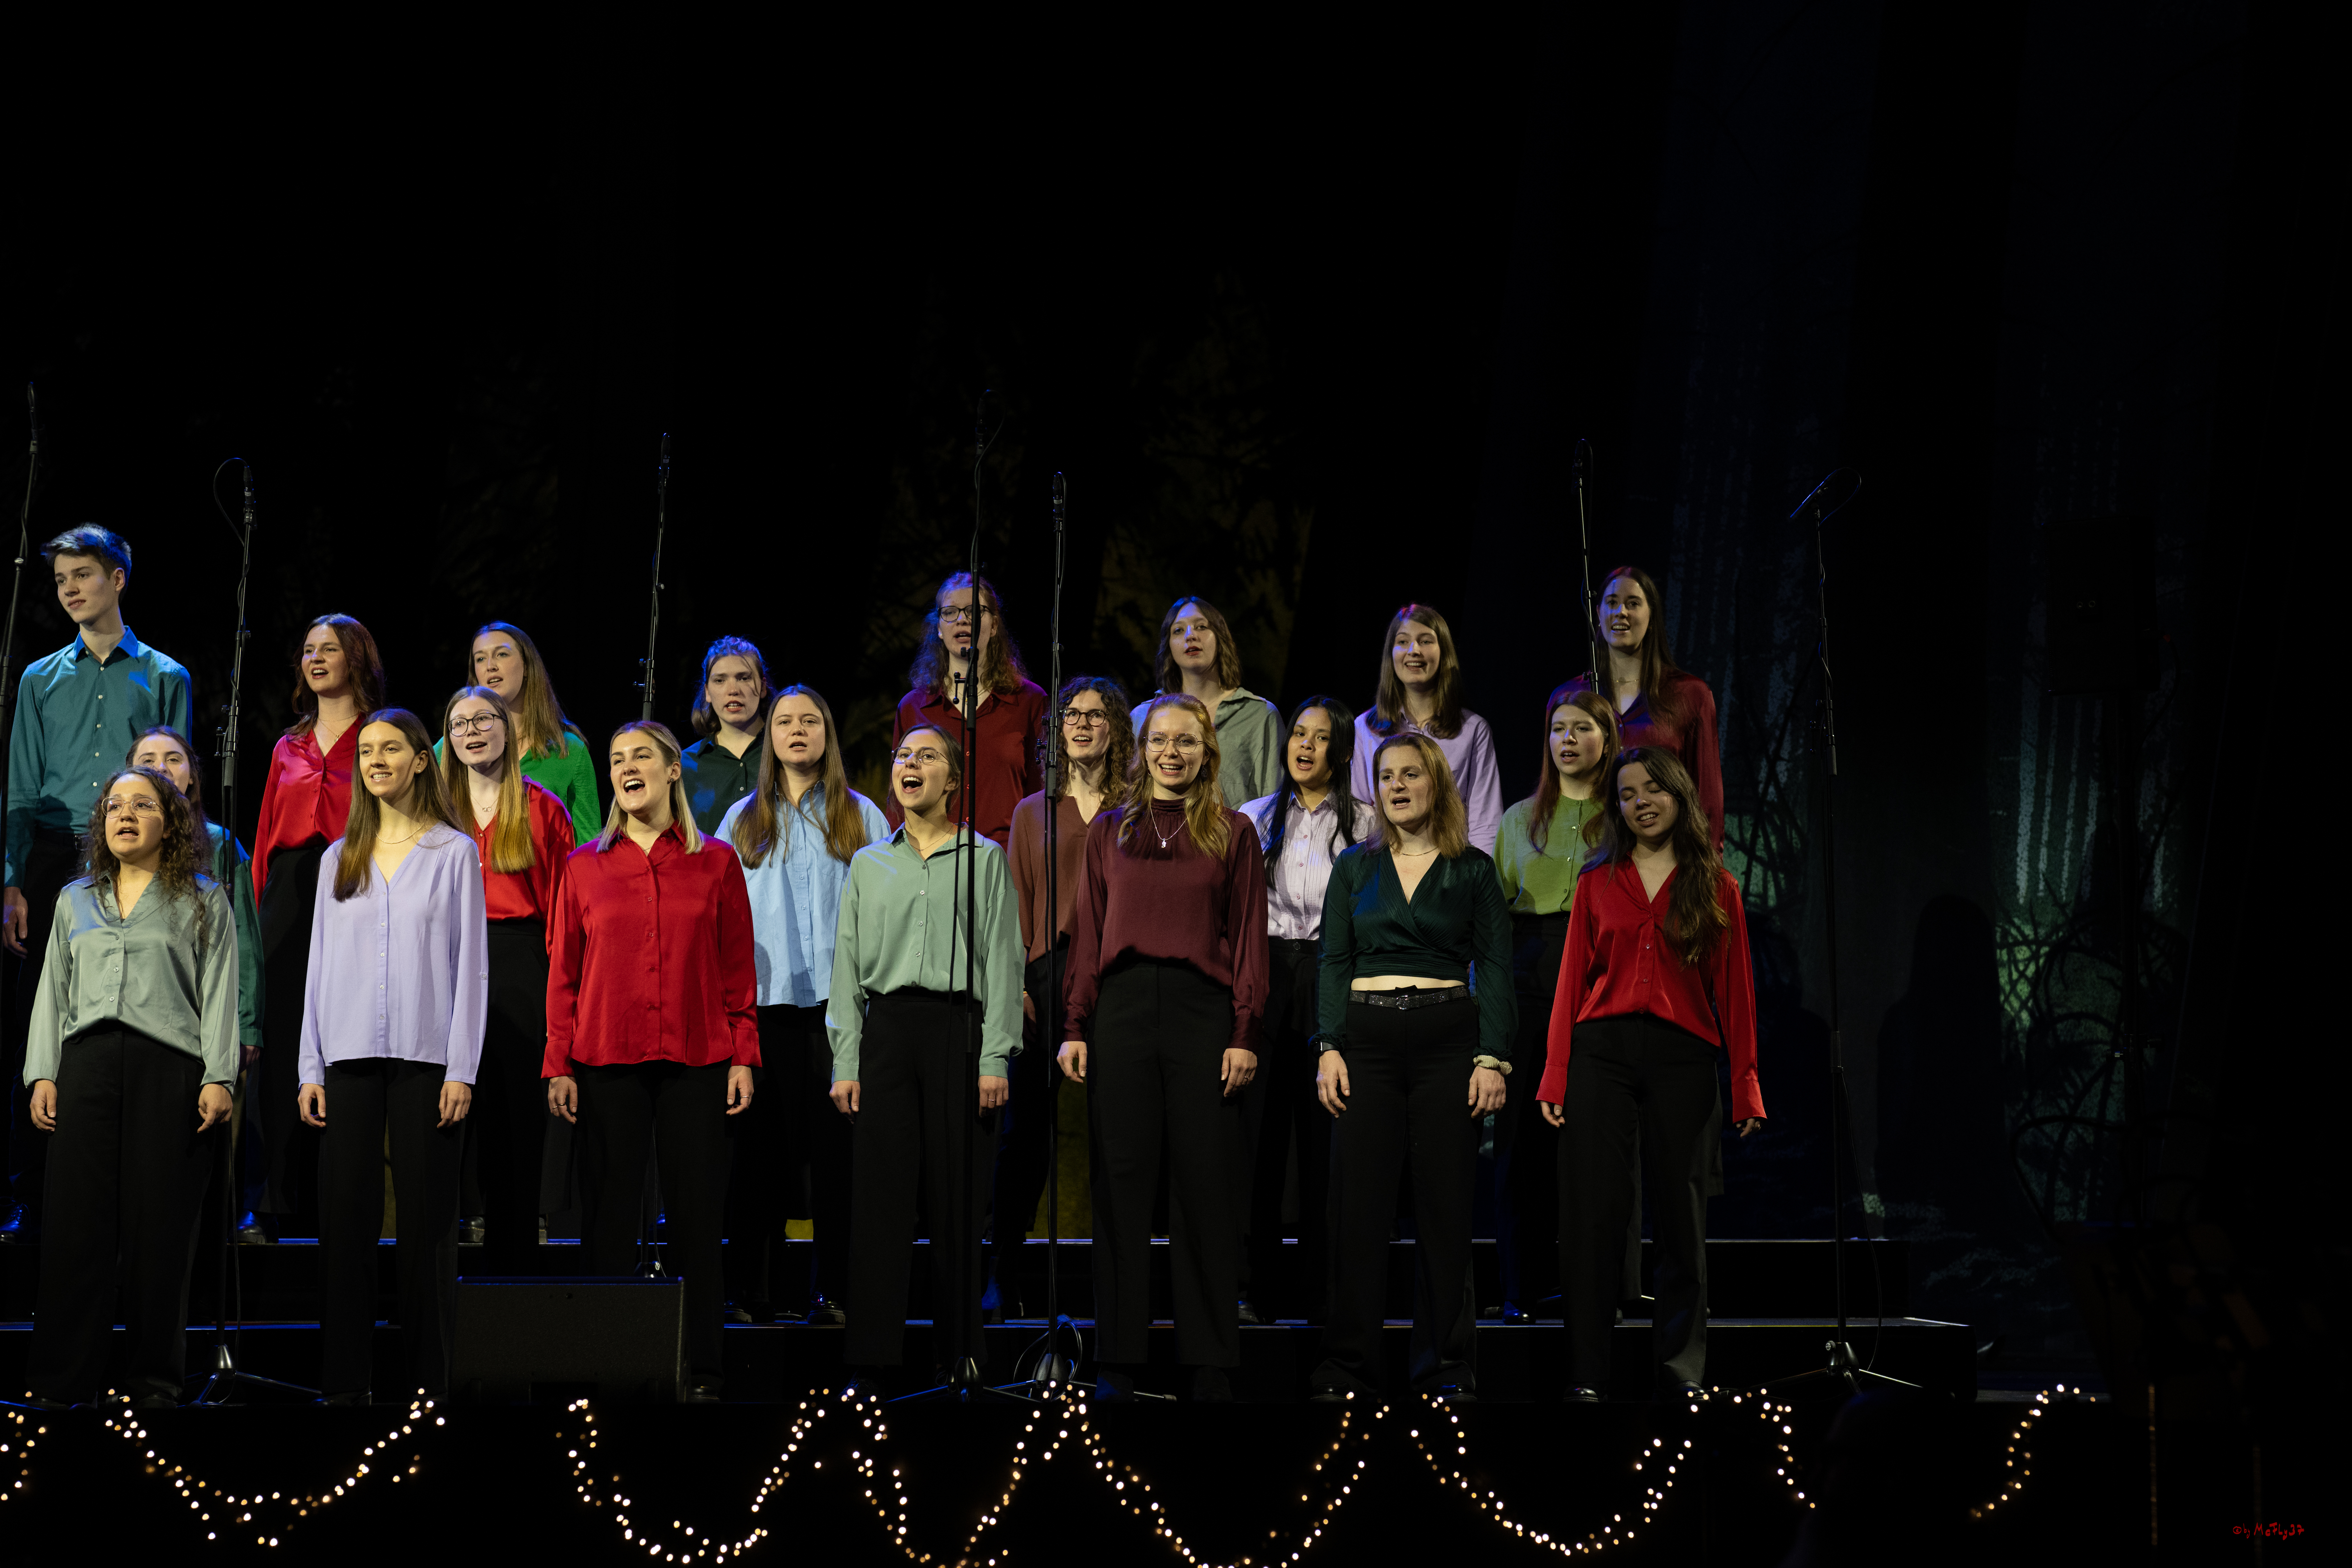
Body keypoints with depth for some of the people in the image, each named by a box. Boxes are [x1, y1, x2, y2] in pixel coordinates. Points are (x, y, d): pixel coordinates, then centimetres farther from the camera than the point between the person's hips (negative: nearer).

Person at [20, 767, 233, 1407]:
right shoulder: (76, 901, 21)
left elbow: (219, 993, 4)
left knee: (159, 1222, -5)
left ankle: (155, 1379, 0)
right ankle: (59, 1382, -1)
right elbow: (53, 991, 19)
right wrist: (42, 1075, 8)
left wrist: (219, 1077, -6)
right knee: (76, 1217, -3)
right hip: (87, 1062, 3)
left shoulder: (203, 901, 11)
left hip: (167, 1065, -3)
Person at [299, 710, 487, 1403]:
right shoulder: (339, 858, 12)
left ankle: (429, 1375, 5)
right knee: (346, 1215, -1)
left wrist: (462, 1071, -7)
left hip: (424, 1058, -3)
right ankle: (344, 1379, 3)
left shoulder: (454, 853, 3)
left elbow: (471, 965, 0)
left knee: (425, 1217, -1)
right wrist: (312, 1069, 5)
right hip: (352, 1059, 3)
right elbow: (321, 965, 12)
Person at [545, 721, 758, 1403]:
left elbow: (739, 970, 6)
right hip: (607, 1065, 0)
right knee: (610, 1219, 2)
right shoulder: (585, 866, 7)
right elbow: (564, 973, 7)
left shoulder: (716, 863, 6)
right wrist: (558, 1065, 1)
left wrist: (744, 1056, 0)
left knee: (697, 1217, 1)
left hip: (697, 1063, 0)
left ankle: (700, 1369, 7)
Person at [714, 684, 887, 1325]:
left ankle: (833, 1288, -1)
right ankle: (750, 1282, 5)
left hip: (839, 999, -1)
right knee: (762, 1144, 0)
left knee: (836, 1145, -4)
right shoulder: (742, 821, 15)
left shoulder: (862, 818, 11)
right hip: (763, 1000, 1)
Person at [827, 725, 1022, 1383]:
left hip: (958, 1026, -2)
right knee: (880, 1190, -2)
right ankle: (873, 1346, 1)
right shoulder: (868, 865, 14)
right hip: (888, 1028, 2)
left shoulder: (984, 859, 6)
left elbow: (1003, 960, 1)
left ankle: (960, 1346, 6)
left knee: (959, 1192, -2)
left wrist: (995, 1058, -7)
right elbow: (848, 964, 12)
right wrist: (846, 1063, 4)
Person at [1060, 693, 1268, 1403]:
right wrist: (1076, 1027, 2)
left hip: (1202, 1010, -1)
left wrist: (1245, 1034, -5)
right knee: (1121, 1180, 2)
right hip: (1122, 1006, 2)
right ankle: (1118, 1356, 6)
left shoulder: (1234, 833, 7)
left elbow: (1249, 939, 3)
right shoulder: (1109, 831, 12)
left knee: (1205, 1184, 0)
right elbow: (1087, 935, 10)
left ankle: (1210, 1361, 5)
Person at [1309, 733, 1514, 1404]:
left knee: (1446, 1203, -1)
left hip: (1447, 1038, -1)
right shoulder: (1355, 868, 11)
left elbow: (1496, 968, 2)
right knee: (1359, 1201, -2)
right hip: (1368, 1039, 1)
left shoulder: (1472, 869, 6)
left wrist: (1493, 1058, -7)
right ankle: (1348, 1366, 4)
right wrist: (1329, 1048, -3)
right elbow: (1333, 963, 8)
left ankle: (1446, 1367, 6)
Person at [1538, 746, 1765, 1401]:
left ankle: (1681, 1360, 15)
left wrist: (1745, 1086, -1)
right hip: (1602, 1051, 0)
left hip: (1682, 1055, 0)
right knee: (1593, 1211, -3)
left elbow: (1734, 990, 5)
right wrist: (1555, 1078, -1)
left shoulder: (1716, 887, 8)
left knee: (1680, 1211, 5)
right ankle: (1587, 1371, 2)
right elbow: (1573, 981, 7)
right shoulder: (1598, 883, 10)